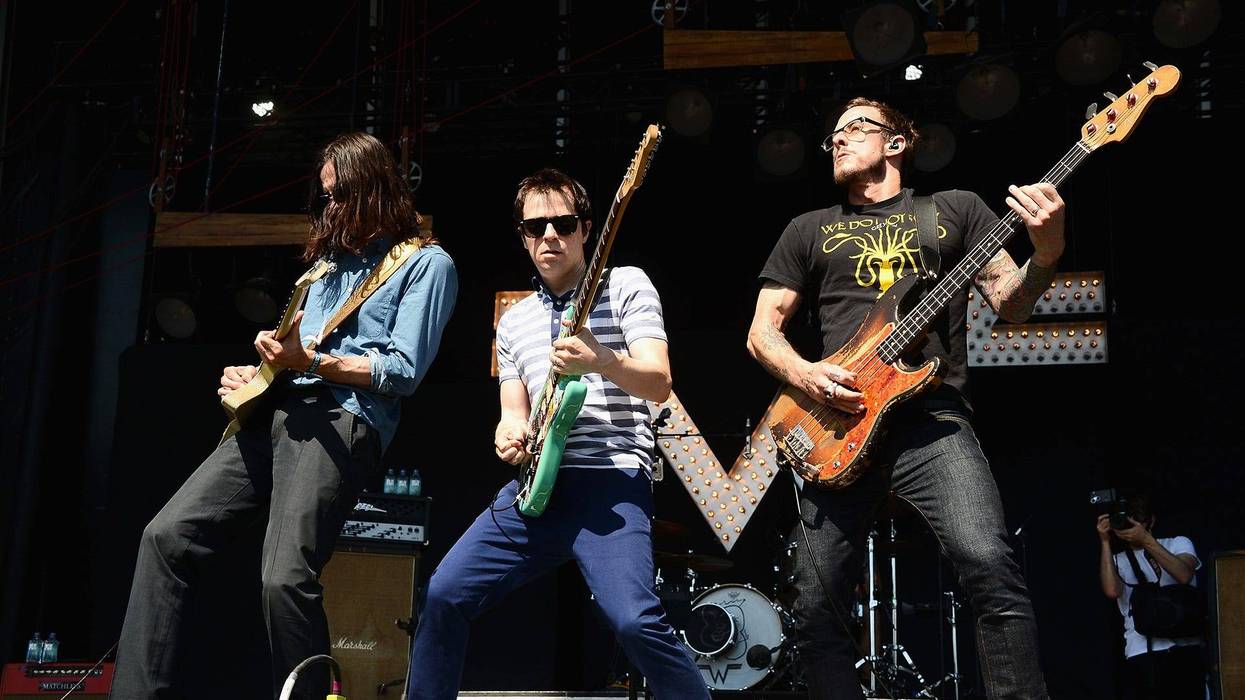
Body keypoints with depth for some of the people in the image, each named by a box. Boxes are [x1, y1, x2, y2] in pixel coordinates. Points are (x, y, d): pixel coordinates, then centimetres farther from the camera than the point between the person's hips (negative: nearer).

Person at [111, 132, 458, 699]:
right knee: (166, 536, -7)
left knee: (285, 577, -26)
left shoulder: (427, 263, 4)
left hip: (343, 419, -8)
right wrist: (254, 374, 12)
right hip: (278, 408, 8)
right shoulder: (332, 256, 27)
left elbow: (404, 371, -7)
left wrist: (310, 362, -14)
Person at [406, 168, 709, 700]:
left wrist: (602, 362, -27)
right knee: (444, 594, -6)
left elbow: (659, 383, -7)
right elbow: (515, 411, 18)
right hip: (536, 483, 5)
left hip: (611, 481, -5)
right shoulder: (513, 322, 20)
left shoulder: (626, 285, 4)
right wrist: (509, 434, -7)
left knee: (634, 619, -25)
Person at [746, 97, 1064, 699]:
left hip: (933, 417, -2)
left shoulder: (956, 209, 17)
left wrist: (1046, 253, -13)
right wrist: (806, 376, -4)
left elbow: (1010, 303, 9)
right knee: (815, 604, -2)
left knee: (989, 565, -24)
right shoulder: (808, 231, 21)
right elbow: (762, 331, 17)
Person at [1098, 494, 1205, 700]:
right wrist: (1105, 542, -3)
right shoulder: (1118, 560, 18)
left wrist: (1146, 540, -12)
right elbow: (1112, 591, -5)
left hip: (1184, 647, -1)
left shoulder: (1178, 543, 16)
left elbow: (1184, 575, -7)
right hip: (1141, 653, 1)